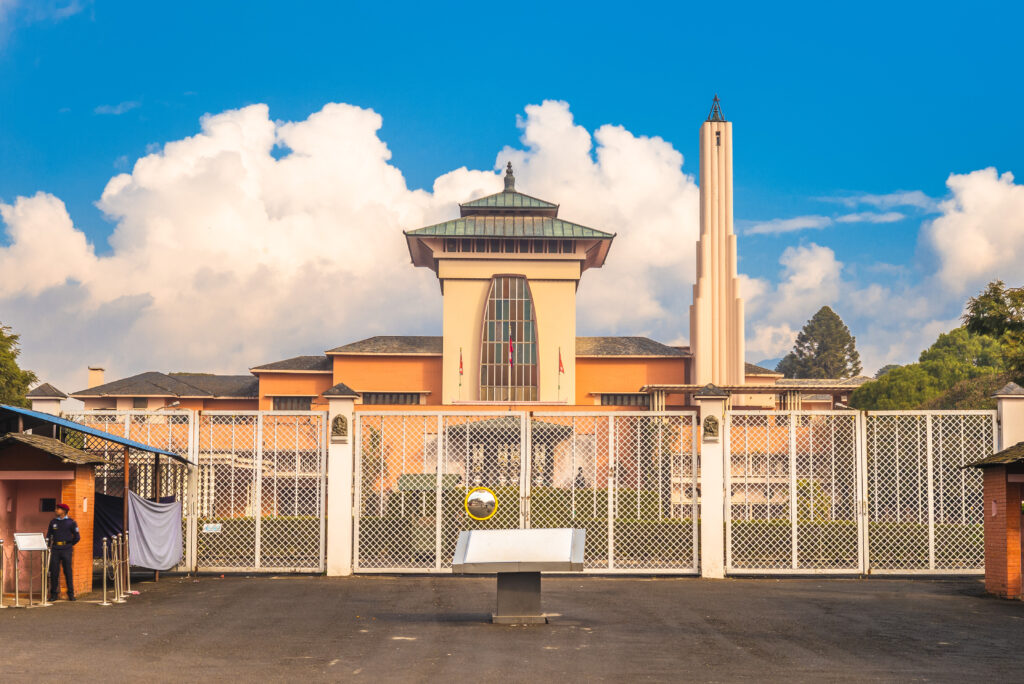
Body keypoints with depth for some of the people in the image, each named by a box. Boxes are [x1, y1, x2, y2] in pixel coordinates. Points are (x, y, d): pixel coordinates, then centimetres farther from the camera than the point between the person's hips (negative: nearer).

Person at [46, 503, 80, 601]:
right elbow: (49, 536, 16)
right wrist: (47, 546, 7)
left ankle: (71, 594, 4)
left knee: (68, 571, -1)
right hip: (55, 549, 3)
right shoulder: (53, 522, 12)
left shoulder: (71, 522, 1)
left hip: (66, 550, -3)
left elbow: (77, 537, 5)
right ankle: (53, 594, 6)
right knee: (54, 572, 0)